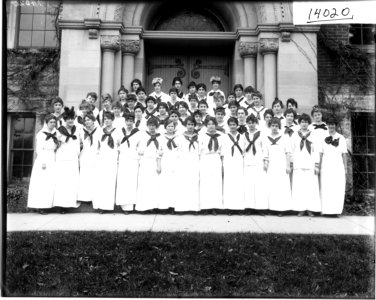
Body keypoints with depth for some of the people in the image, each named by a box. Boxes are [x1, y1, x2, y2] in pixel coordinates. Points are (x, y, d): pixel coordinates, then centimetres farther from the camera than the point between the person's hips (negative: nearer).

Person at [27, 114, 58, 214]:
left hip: (53, 161, 6)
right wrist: (43, 162, -15)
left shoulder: (55, 134, 14)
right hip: (43, 161, -6)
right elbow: (39, 149, -9)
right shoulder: (41, 134, -3)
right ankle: (40, 206, -1)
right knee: (42, 184, -5)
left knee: (51, 184, 1)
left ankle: (47, 205, 6)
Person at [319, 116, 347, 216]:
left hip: (338, 167, 0)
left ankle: (337, 210, 1)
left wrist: (345, 167, 4)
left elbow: (344, 154, 8)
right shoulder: (323, 137, 9)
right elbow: (321, 153, 8)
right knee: (325, 189, -4)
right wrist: (319, 165, 3)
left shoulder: (341, 138, 10)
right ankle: (325, 210, 0)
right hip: (326, 167, 0)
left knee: (338, 188, -3)